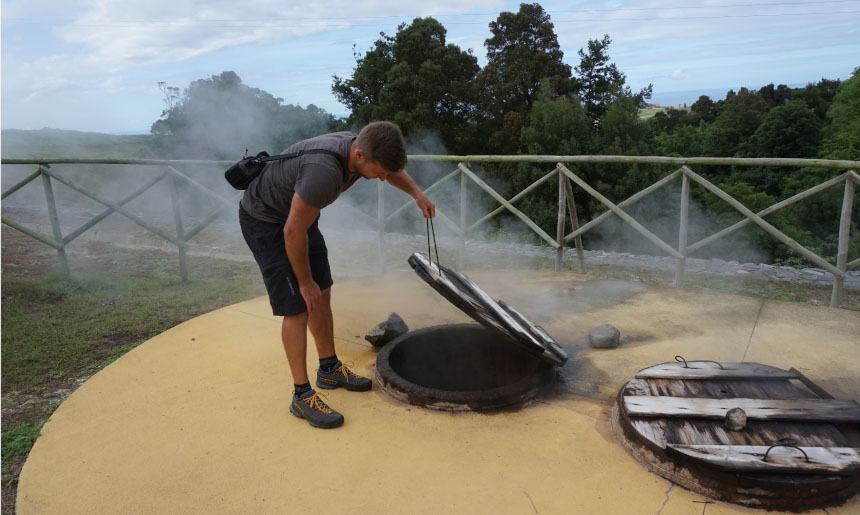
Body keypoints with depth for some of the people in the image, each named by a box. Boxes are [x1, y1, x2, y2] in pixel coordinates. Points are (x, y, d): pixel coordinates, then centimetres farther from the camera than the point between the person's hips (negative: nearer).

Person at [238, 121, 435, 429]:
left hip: (297, 213, 9)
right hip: (264, 219, -9)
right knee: (297, 307, -10)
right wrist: (305, 281, -17)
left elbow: (394, 170, 12)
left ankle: (329, 369, 27)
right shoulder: (324, 171, -39)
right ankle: (302, 396, 2)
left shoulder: (362, 148, -13)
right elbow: (293, 231, -29)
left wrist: (417, 194, -3)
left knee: (322, 295, 11)